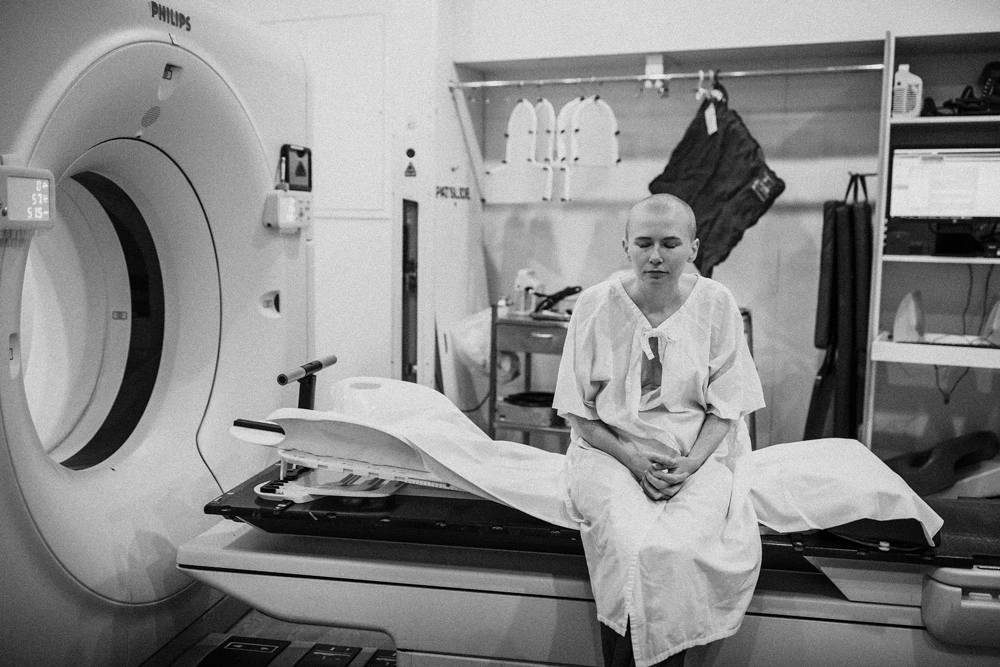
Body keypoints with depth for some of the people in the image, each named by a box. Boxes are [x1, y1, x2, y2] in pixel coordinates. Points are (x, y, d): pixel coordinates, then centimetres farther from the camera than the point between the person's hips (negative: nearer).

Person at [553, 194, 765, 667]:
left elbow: (727, 405, 2)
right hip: (611, 450, 0)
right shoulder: (596, 304, -3)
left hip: (699, 454, 1)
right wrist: (631, 458, -13)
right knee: (628, 545, -28)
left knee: (676, 548, -27)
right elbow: (578, 410, 0)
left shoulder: (716, 304, -1)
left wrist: (692, 462, -14)